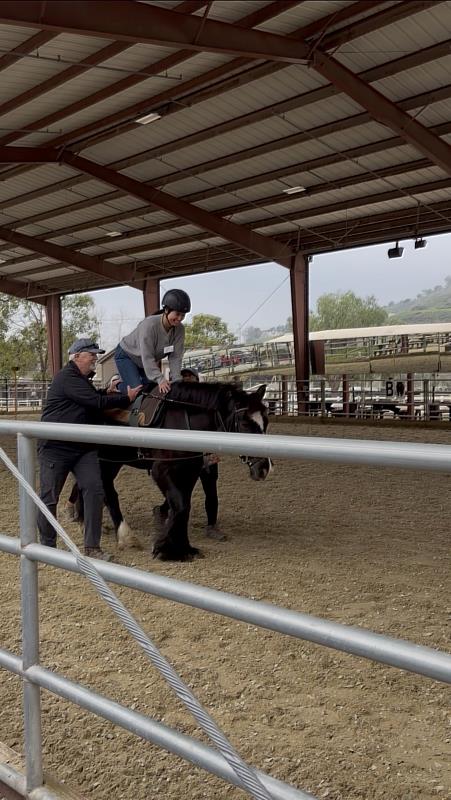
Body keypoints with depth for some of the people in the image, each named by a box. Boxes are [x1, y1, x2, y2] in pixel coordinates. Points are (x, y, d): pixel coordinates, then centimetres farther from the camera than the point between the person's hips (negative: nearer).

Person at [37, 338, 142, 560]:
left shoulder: (82, 379, 16)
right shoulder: (67, 377, -15)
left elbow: (91, 398, 32)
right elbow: (96, 402, -22)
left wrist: (106, 392, 13)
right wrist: (126, 398, -13)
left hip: (84, 448, 8)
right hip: (55, 448, -8)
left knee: (94, 491, -5)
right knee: (49, 497, 2)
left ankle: (92, 547, 0)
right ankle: (47, 546, 16)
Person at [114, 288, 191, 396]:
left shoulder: (179, 329, -17)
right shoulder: (149, 325, -36)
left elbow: (175, 357, -17)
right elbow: (147, 357, -38)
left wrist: (176, 380, -29)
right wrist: (160, 380, -46)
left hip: (150, 361, 7)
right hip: (127, 355, -7)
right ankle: (118, 385, 12)